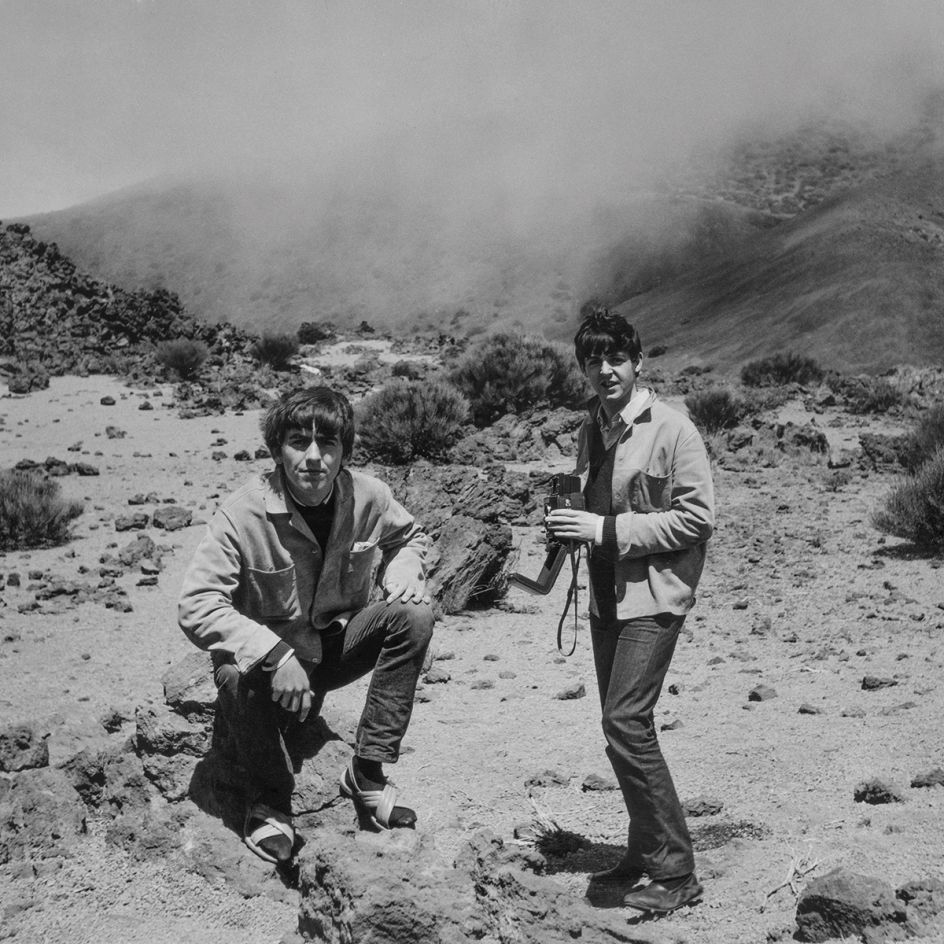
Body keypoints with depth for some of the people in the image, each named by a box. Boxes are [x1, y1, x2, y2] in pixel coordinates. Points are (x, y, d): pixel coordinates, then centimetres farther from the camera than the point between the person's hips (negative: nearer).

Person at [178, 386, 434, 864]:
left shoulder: (368, 497, -12)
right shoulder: (242, 514, -25)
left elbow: (409, 537, 11)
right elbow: (196, 605, -29)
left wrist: (404, 576, -13)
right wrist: (275, 655, -40)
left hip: (337, 642, 4)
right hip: (265, 652, -3)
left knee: (414, 617, -21)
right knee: (236, 675, -37)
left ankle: (367, 772, -13)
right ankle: (270, 800, -7)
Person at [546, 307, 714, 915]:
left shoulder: (672, 430, -12)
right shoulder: (592, 432, 11)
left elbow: (698, 517, -15)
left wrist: (608, 530, -18)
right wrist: (568, 524, 2)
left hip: (655, 593, -8)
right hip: (607, 593, 8)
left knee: (627, 720, -15)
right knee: (623, 723, 13)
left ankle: (676, 874, -4)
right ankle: (645, 854, 27)